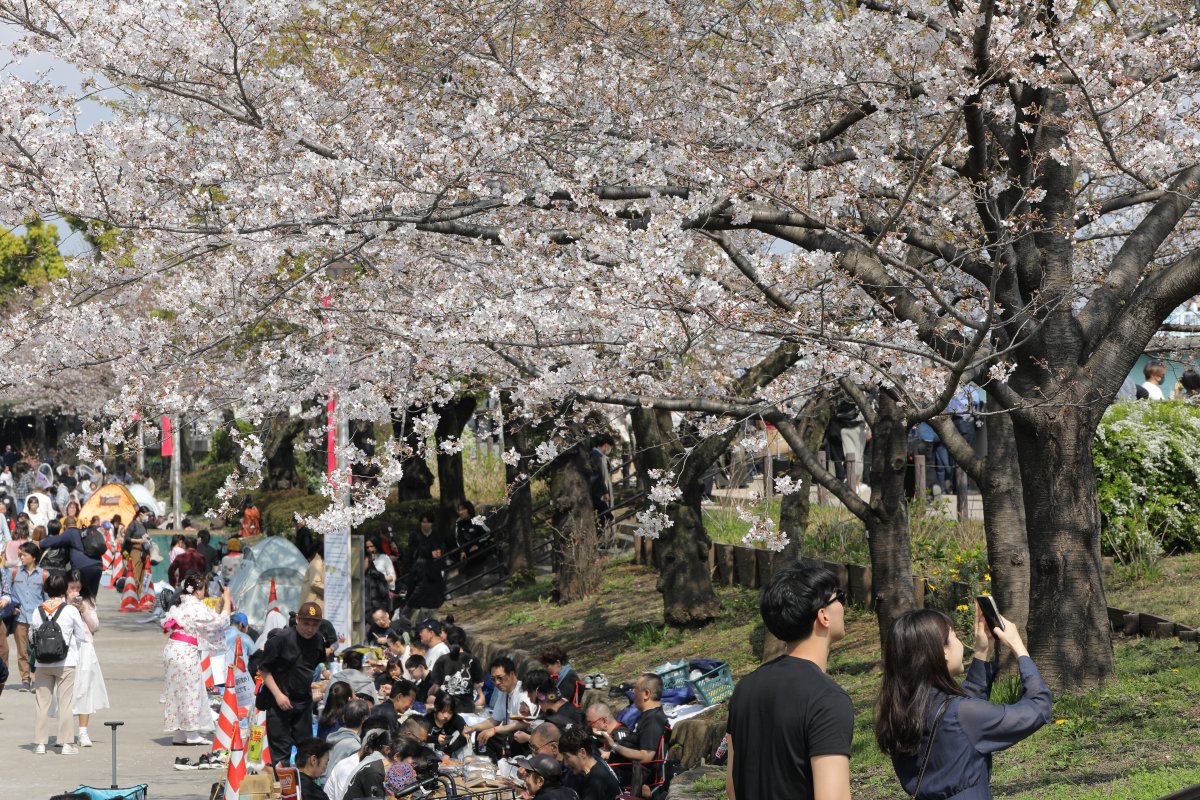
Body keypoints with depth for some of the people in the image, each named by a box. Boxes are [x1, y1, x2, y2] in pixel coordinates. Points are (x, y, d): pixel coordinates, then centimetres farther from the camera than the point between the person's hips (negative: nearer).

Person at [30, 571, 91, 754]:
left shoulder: (38, 611, -1)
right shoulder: (70, 610, -9)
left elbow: (32, 635, 4)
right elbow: (81, 635, -1)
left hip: (43, 664, 3)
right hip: (66, 663, -2)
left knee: (42, 703, 8)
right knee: (65, 703, 2)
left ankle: (40, 742, 9)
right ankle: (66, 743, 2)